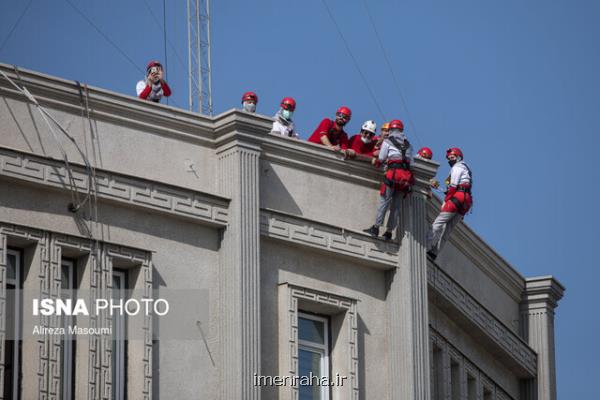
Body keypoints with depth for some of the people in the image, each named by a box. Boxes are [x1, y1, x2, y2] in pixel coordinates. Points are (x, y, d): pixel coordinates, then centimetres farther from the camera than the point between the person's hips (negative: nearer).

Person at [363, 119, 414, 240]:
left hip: (393, 172, -4)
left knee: (384, 200, -5)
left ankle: (376, 228, -13)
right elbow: (411, 161, 14)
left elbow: (381, 160, 7)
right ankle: (389, 231, 1)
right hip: (407, 175, 4)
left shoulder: (387, 142, 8)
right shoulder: (408, 144, 21)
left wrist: (375, 162, 26)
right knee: (396, 205, 4)